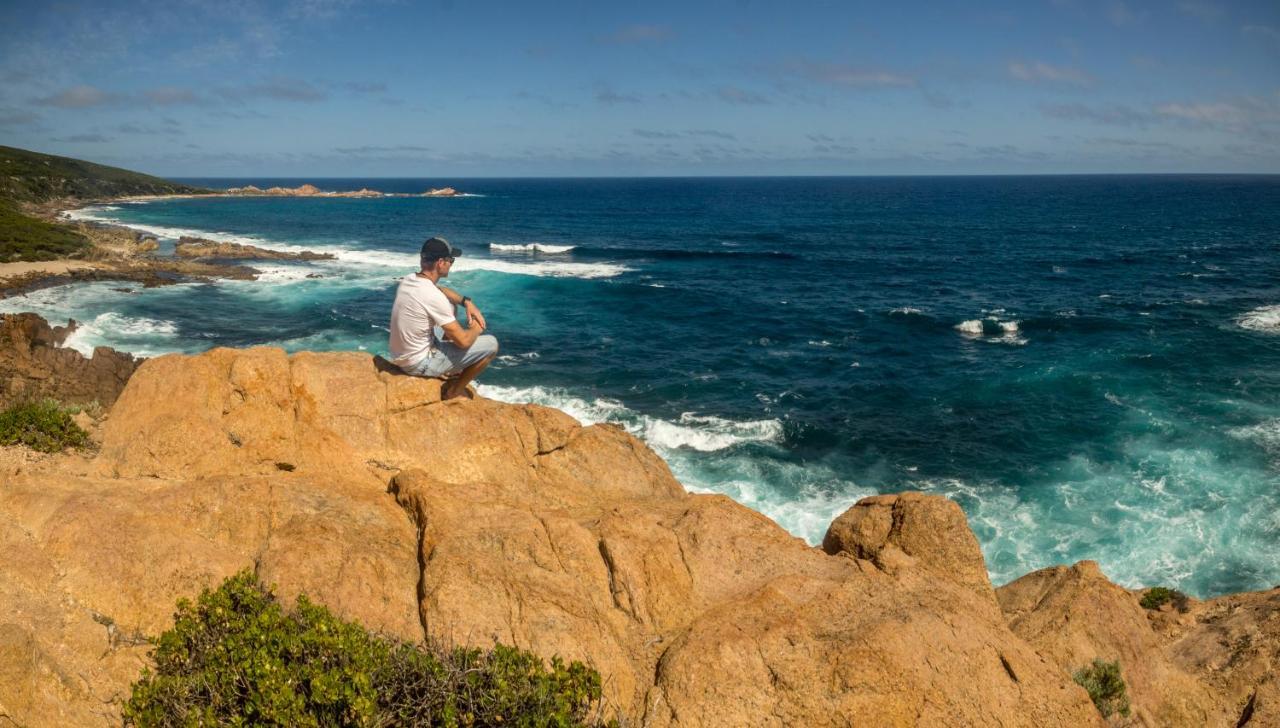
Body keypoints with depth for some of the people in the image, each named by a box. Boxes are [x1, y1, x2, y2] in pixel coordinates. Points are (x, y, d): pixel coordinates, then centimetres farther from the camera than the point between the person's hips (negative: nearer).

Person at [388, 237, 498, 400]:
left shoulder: (408, 280, -2)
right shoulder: (433, 297, -28)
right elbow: (463, 341, -22)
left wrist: (467, 301, 7)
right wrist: (476, 328, 0)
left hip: (401, 356, 9)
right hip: (419, 363, -9)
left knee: (450, 306, 25)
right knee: (491, 344, -6)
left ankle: (446, 369, 28)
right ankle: (453, 391, 10)